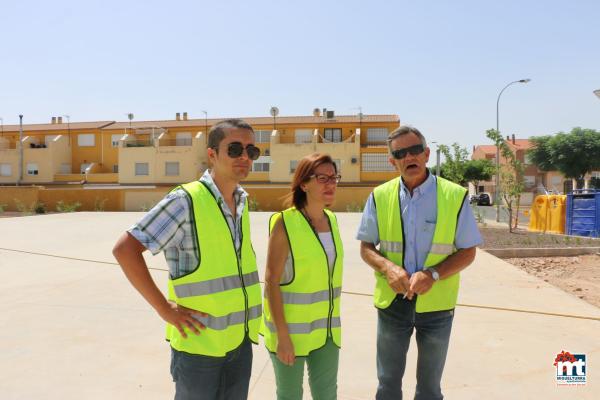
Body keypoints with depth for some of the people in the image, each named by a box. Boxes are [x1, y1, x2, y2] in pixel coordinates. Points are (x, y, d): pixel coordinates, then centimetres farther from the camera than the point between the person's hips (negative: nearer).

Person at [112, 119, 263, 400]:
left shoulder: (242, 201, 6)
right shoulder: (186, 201, -16)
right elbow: (124, 250, -18)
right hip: (199, 341, -6)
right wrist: (165, 309, -17)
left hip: (241, 338, 6)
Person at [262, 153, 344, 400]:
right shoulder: (284, 223, -16)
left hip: (325, 328, 6)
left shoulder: (332, 220, 3)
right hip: (290, 327, -5)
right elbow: (271, 281, -17)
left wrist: (332, 321, 16)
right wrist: (282, 336, -17)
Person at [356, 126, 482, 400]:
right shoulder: (380, 197, -4)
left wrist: (433, 275, -20)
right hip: (392, 302, 1)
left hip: (436, 304, -1)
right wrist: (388, 267, -19)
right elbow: (366, 247, 2)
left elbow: (467, 252, -4)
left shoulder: (455, 196, -8)